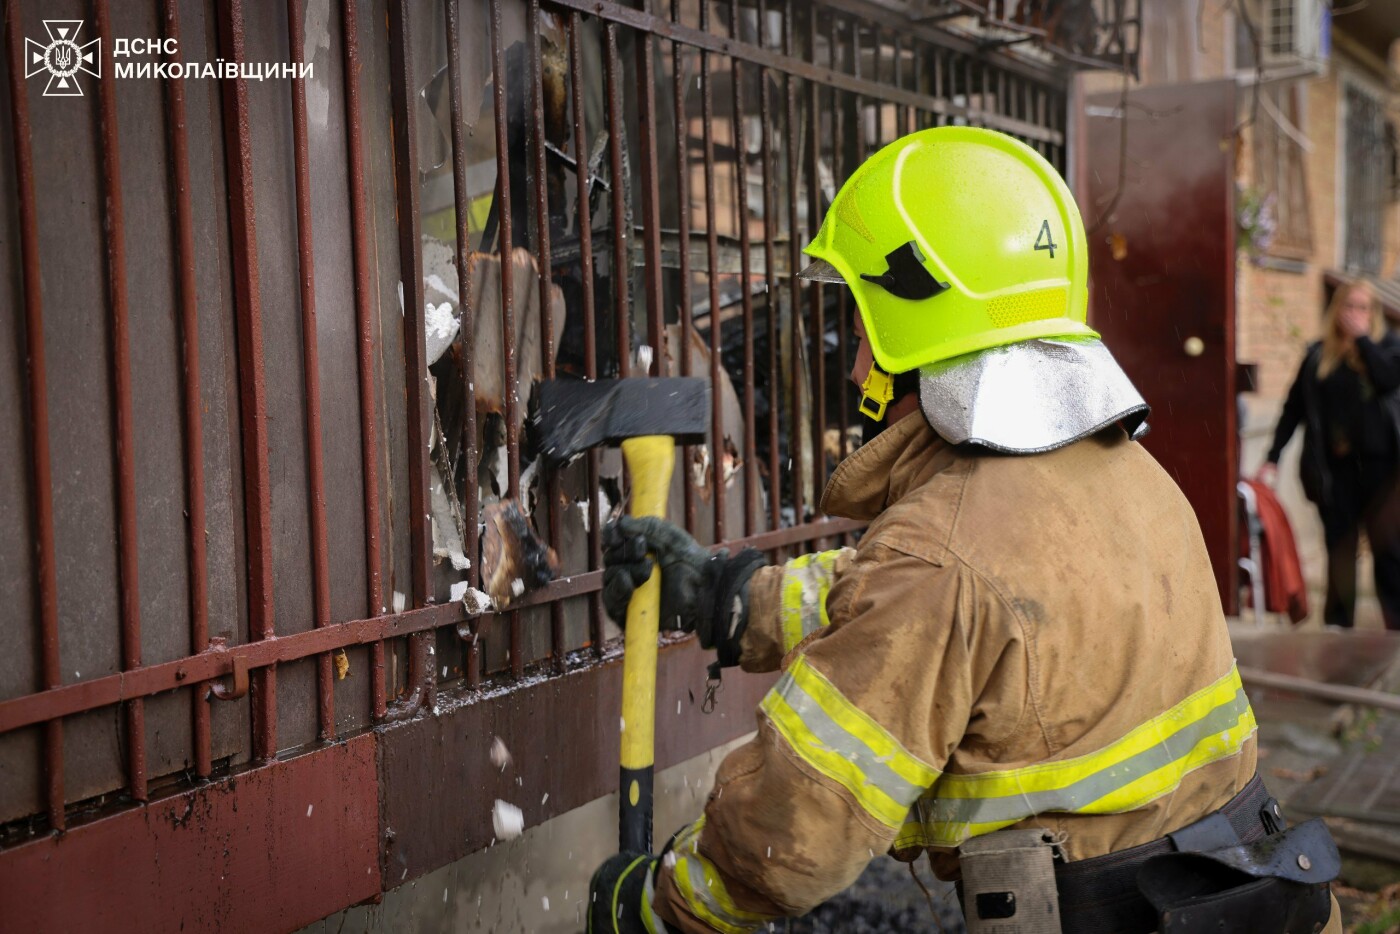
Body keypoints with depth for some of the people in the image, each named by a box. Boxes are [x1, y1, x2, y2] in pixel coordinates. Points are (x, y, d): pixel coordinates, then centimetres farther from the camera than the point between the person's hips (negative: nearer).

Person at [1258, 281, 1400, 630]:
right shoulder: (1318, 354, 8)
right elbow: (1294, 408, 8)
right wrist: (1272, 457, 3)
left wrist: (1362, 337, -12)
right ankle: (1338, 624, 12)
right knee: (1340, 548, 5)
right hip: (1334, 466, 1)